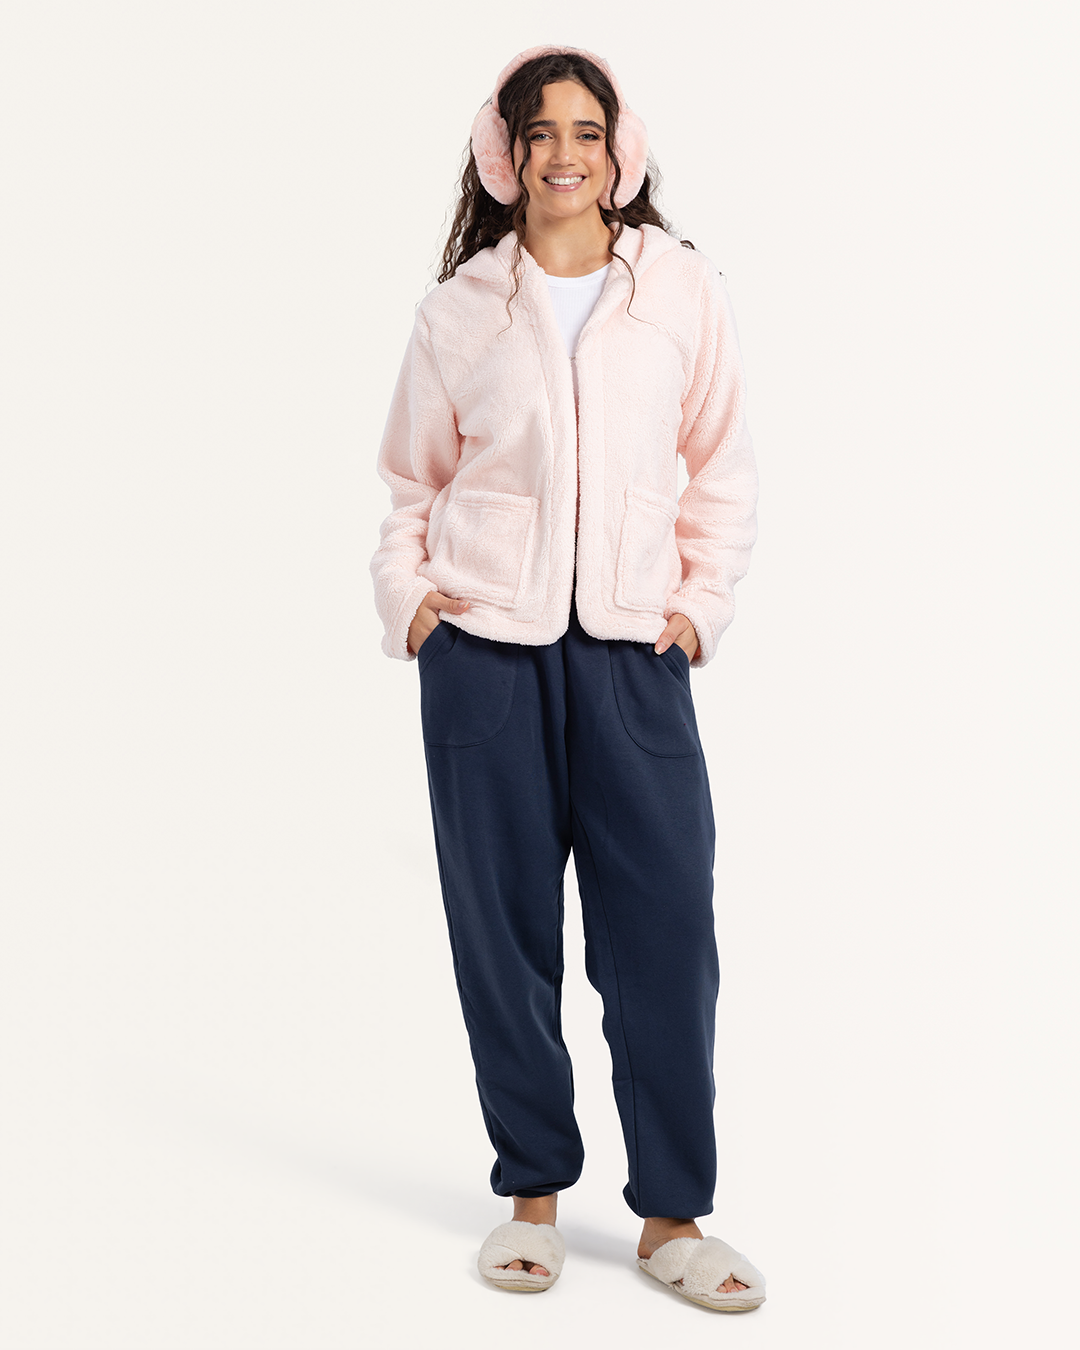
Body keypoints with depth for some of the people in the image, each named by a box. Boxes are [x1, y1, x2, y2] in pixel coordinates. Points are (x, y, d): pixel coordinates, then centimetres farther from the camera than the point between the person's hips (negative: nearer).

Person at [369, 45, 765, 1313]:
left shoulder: (685, 291, 7)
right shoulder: (458, 307, 8)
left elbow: (723, 469, 12)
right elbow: (411, 479, 15)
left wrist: (701, 602, 3)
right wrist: (406, 590, 0)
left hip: (633, 652, 0)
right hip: (483, 651, 1)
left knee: (666, 932, -3)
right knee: (502, 931, 6)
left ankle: (671, 1217, 11)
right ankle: (532, 1194, 21)